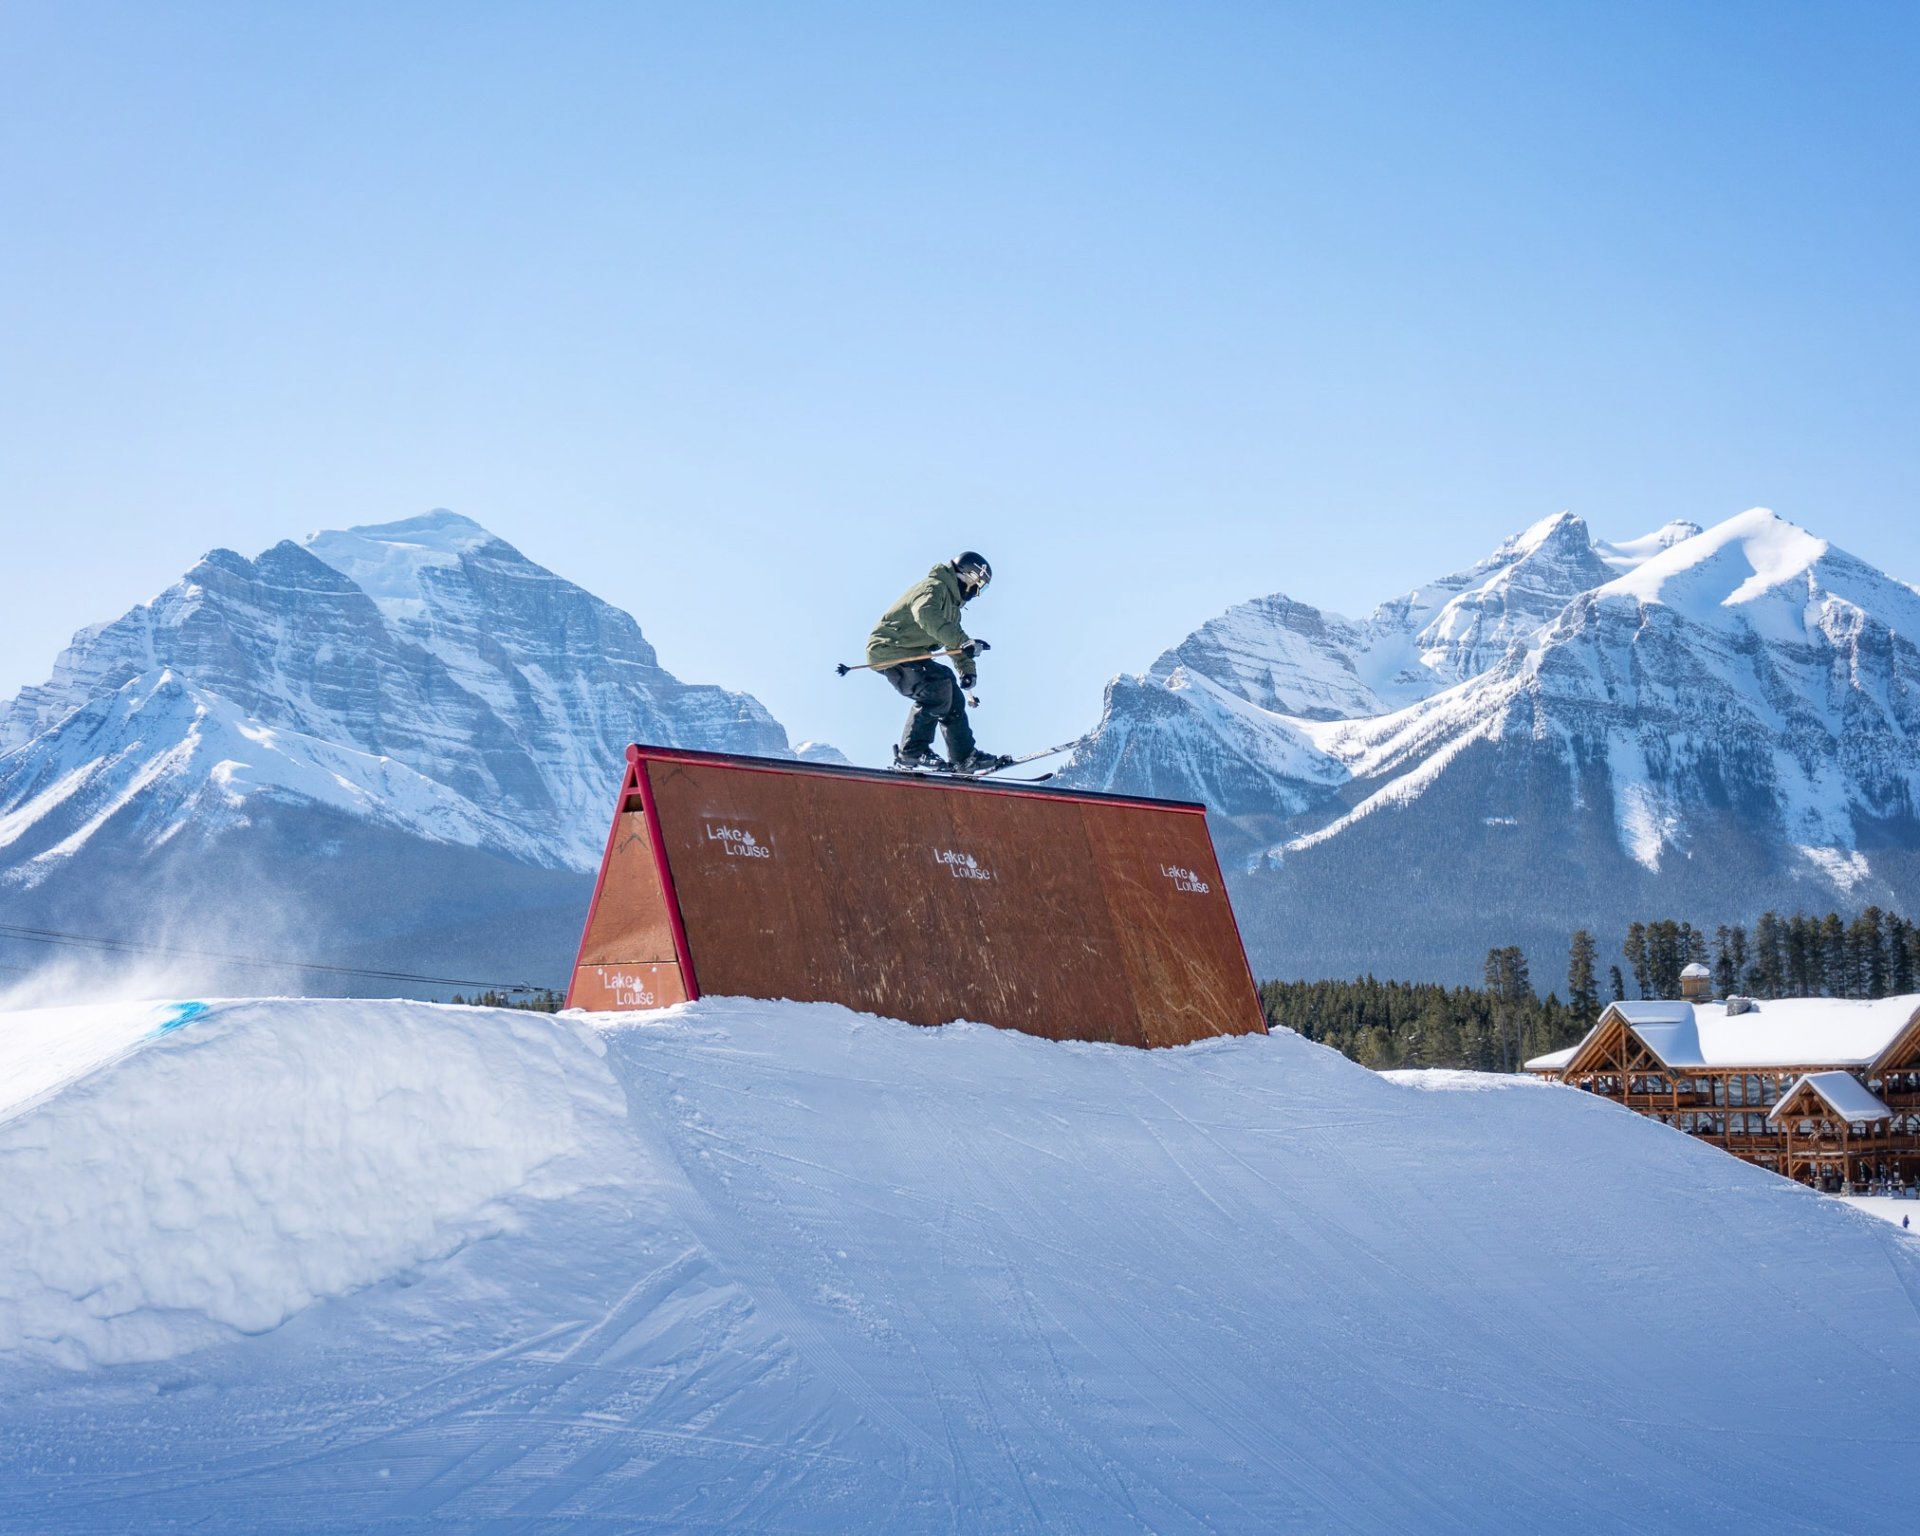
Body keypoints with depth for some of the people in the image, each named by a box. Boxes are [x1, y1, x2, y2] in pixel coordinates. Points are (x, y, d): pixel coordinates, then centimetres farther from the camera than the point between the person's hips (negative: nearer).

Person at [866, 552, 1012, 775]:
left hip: (909, 654, 11)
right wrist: (963, 642, -44)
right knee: (938, 683, -25)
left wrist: (968, 670, 10)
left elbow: (953, 641, 28)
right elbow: (926, 615, -34)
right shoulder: (933, 587, -13)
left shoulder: (952, 604, 21)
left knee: (953, 698, 10)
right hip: (888, 650, -11)